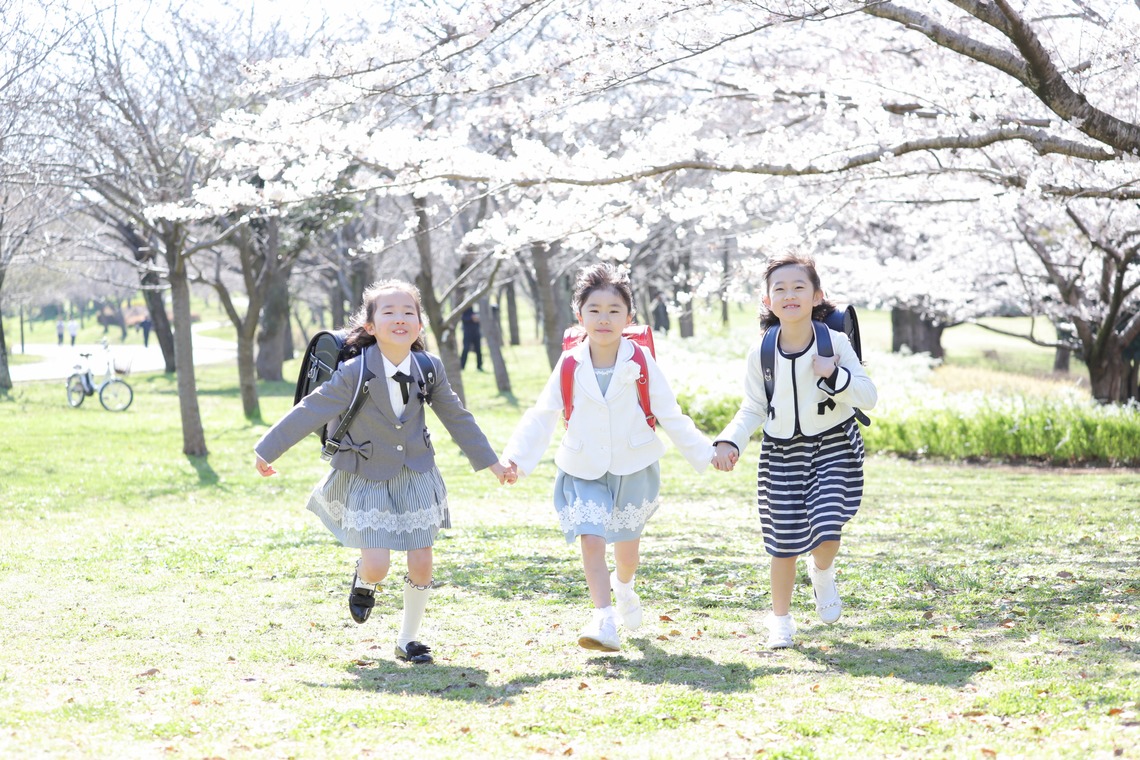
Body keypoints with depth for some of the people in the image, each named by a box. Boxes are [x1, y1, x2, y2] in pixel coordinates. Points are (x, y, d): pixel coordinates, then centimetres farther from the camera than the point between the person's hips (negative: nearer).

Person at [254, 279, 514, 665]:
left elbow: (456, 417, 5)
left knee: (421, 564, 1)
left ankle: (408, 639, 21)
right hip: (368, 481, -3)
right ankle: (363, 579, 27)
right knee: (377, 567, -11)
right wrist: (267, 450, -7)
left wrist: (491, 461, 11)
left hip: (416, 477, 3)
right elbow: (310, 412, -13)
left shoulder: (429, 368, -8)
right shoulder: (354, 373, -20)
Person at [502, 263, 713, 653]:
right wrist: (517, 457, -15)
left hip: (634, 470, 0)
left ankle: (623, 587, 48)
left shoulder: (641, 365, -10)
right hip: (584, 473, 0)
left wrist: (703, 453, -7)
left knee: (627, 547, 14)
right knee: (592, 542, -17)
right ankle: (603, 622, -15)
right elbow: (542, 417, -5)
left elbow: (670, 416, -4)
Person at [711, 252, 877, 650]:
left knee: (826, 532, -16)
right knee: (784, 542, 2)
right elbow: (753, 409, 4)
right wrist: (730, 442, -11)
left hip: (833, 446, -1)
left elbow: (868, 397, -8)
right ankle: (780, 620, 23)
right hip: (782, 452, 1)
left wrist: (834, 375, -24)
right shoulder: (761, 354, -5)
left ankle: (822, 574, 22)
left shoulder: (836, 344, -10)